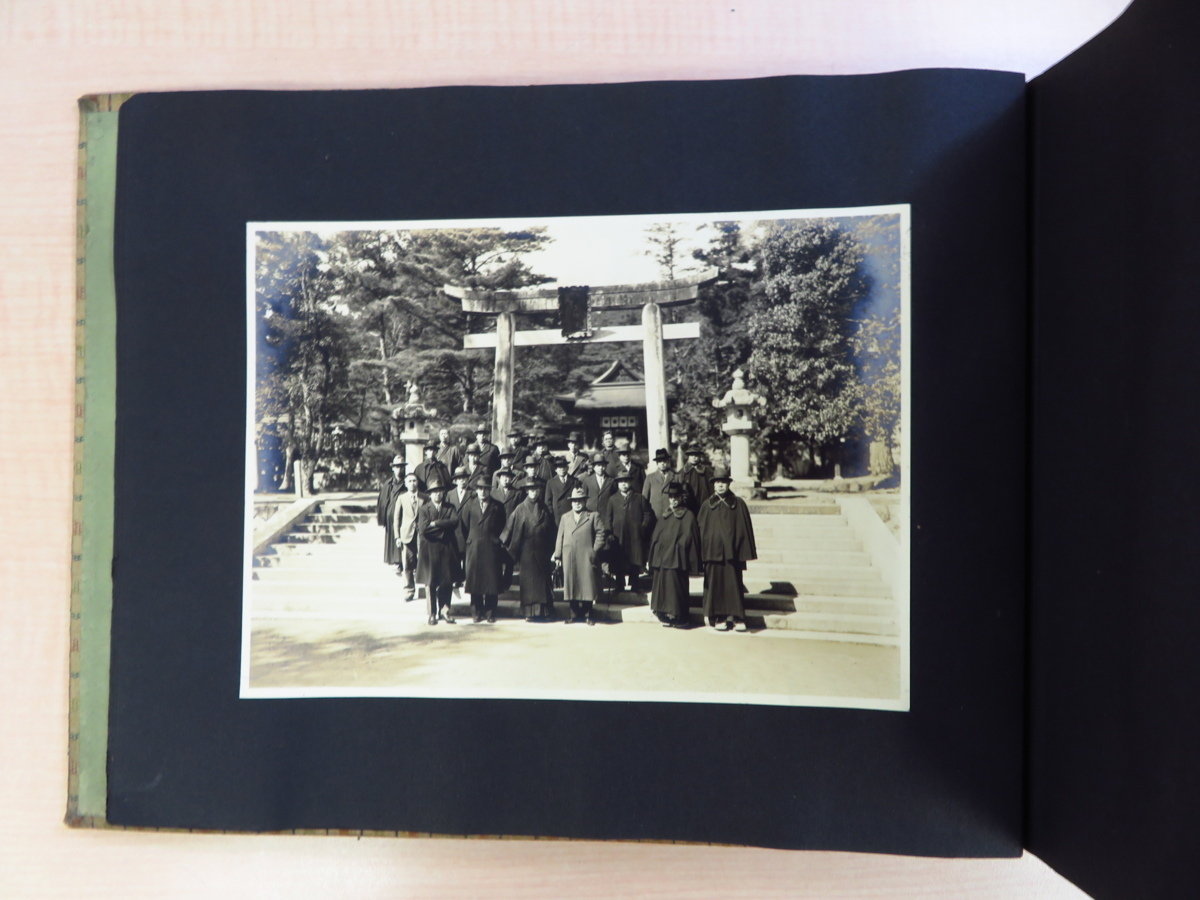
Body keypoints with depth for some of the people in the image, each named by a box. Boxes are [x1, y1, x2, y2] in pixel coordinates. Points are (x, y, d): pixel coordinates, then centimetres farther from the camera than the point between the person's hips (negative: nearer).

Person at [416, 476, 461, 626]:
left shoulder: (450, 508, 7)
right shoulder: (424, 509, 0)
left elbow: (455, 522, -13)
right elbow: (423, 529, -14)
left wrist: (435, 523, -16)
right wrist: (444, 526, -10)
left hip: (447, 549, 2)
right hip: (429, 549, -2)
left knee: (447, 581, 7)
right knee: (430, 582, 5)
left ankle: (444, 609, 22)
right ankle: (432, 613, 16)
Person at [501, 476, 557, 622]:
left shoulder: (544, 511, 8)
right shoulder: (521, 509, -1)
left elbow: (551, 533, 12)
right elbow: (511, 528, -2)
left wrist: (551, 552, 8)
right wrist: (511, 548, -5)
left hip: (542, 551, 3)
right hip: (527, 551, -3)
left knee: (543, 580, 3)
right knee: (528, 580, 0)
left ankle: (544, 612, 8)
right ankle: (529, 612, 4)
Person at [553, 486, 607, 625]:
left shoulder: (593, 516, 6)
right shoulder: (565, 517, 15)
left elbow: (600, 533, 1)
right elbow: (560, 537, 12)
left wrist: (595, 550, -7)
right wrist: (557, 555, 5)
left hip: (586, 557, -2)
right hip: (569, 558, 3)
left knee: (587, 584, -2)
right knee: (571, 584, 5)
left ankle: (587, 614, 9)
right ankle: (574, 612, 16)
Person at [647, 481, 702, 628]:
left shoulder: (688, 516, -1)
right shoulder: (664, 516, 16)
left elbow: (689, 537, -8)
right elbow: (655, 537, 14)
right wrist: (654, 555, 6)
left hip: (676, 559, -6)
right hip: (661, 558, 6)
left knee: (676, 587, -4)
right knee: (663, 587, 6)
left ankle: (680, 619, 4)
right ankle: (666, 616, 15)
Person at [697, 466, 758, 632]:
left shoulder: (738, 504, 4)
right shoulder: (707, 505, 6)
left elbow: (745, 528, 3)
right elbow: (701, 529, 7)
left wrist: (745, 551, -2)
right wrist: (702, 552, 1)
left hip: (732, 551, -1)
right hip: (713, 551, 1)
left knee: (734, 584, 0)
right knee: (715, 585, 4)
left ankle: (738, 618, 7)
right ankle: (718, 618, 12)